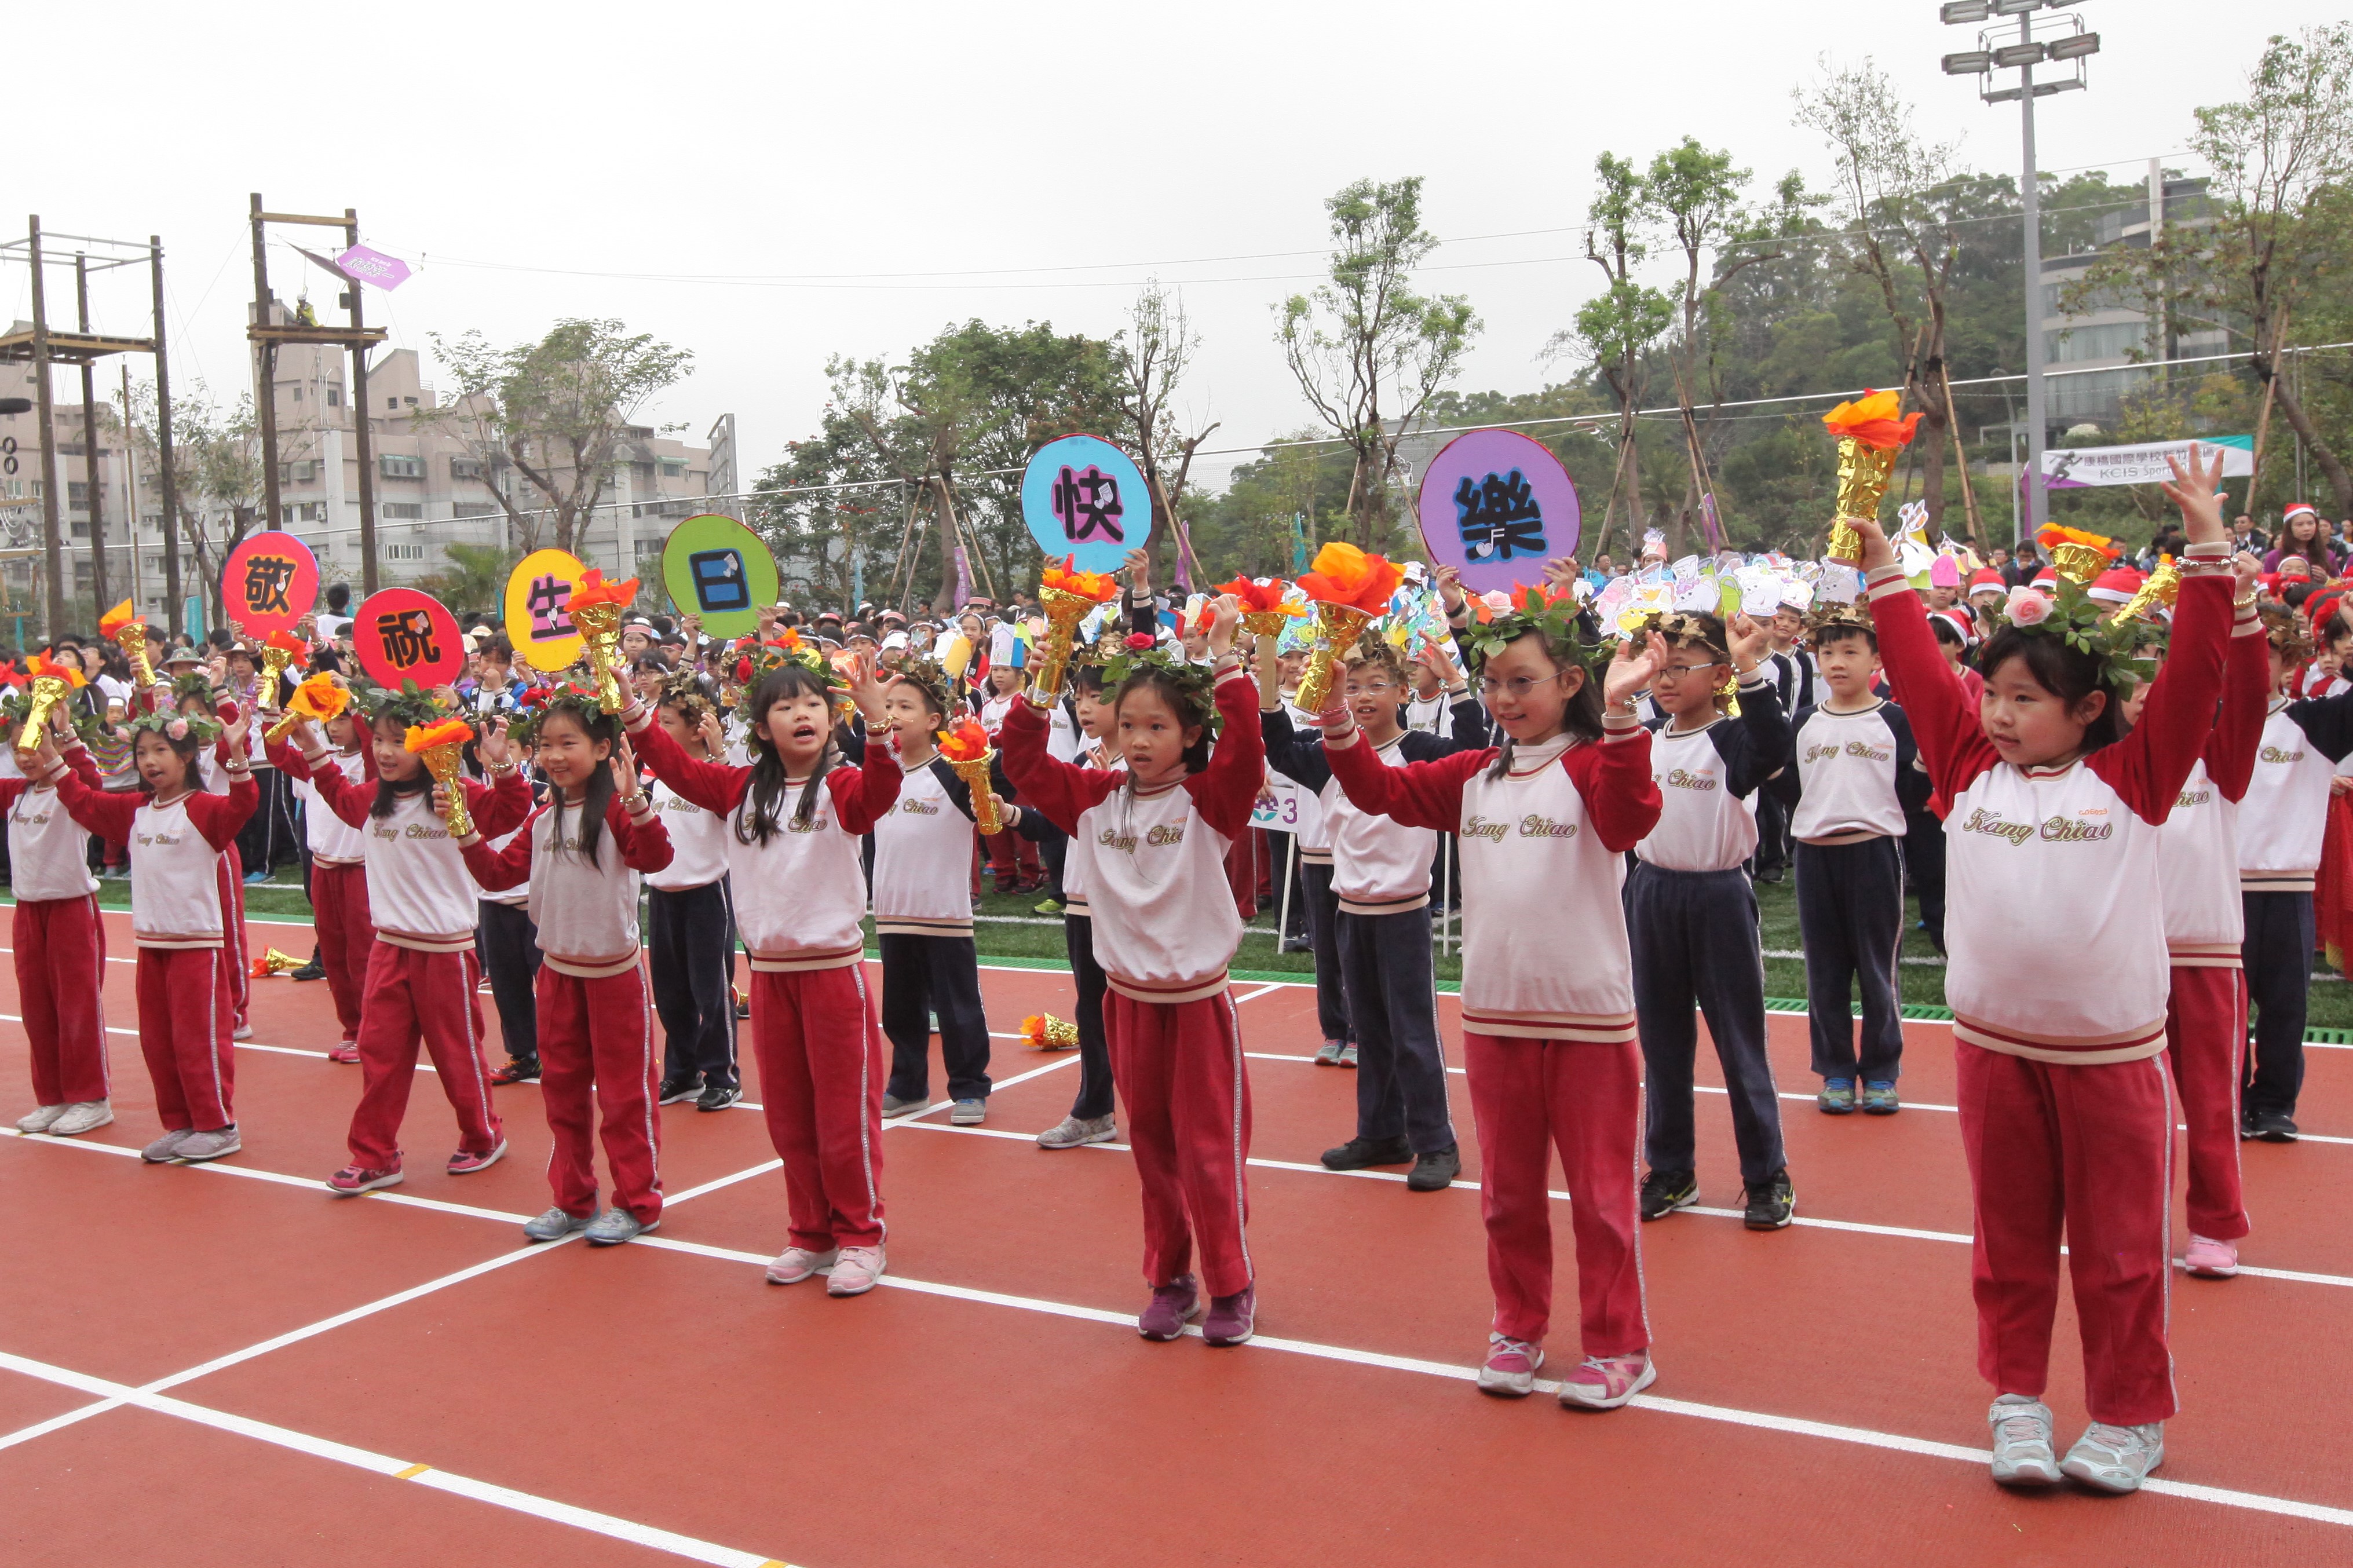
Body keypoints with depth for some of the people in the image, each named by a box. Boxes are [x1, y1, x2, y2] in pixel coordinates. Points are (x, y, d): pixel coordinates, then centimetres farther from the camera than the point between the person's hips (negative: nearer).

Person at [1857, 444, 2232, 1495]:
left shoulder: (2130, 777, -4)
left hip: (2111, 1052, -2)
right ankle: (2016, 1397, 27)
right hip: (1994, 1046, 3)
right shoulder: (1971, 770, 3)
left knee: (2118, 1247, 9)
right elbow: (1920, 674, 5)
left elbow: (2193, 678, -10)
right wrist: (1884, 572, 6)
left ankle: (2128, 1414, 24)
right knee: (2010, 1239, 13)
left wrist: (2207, 548, -13)